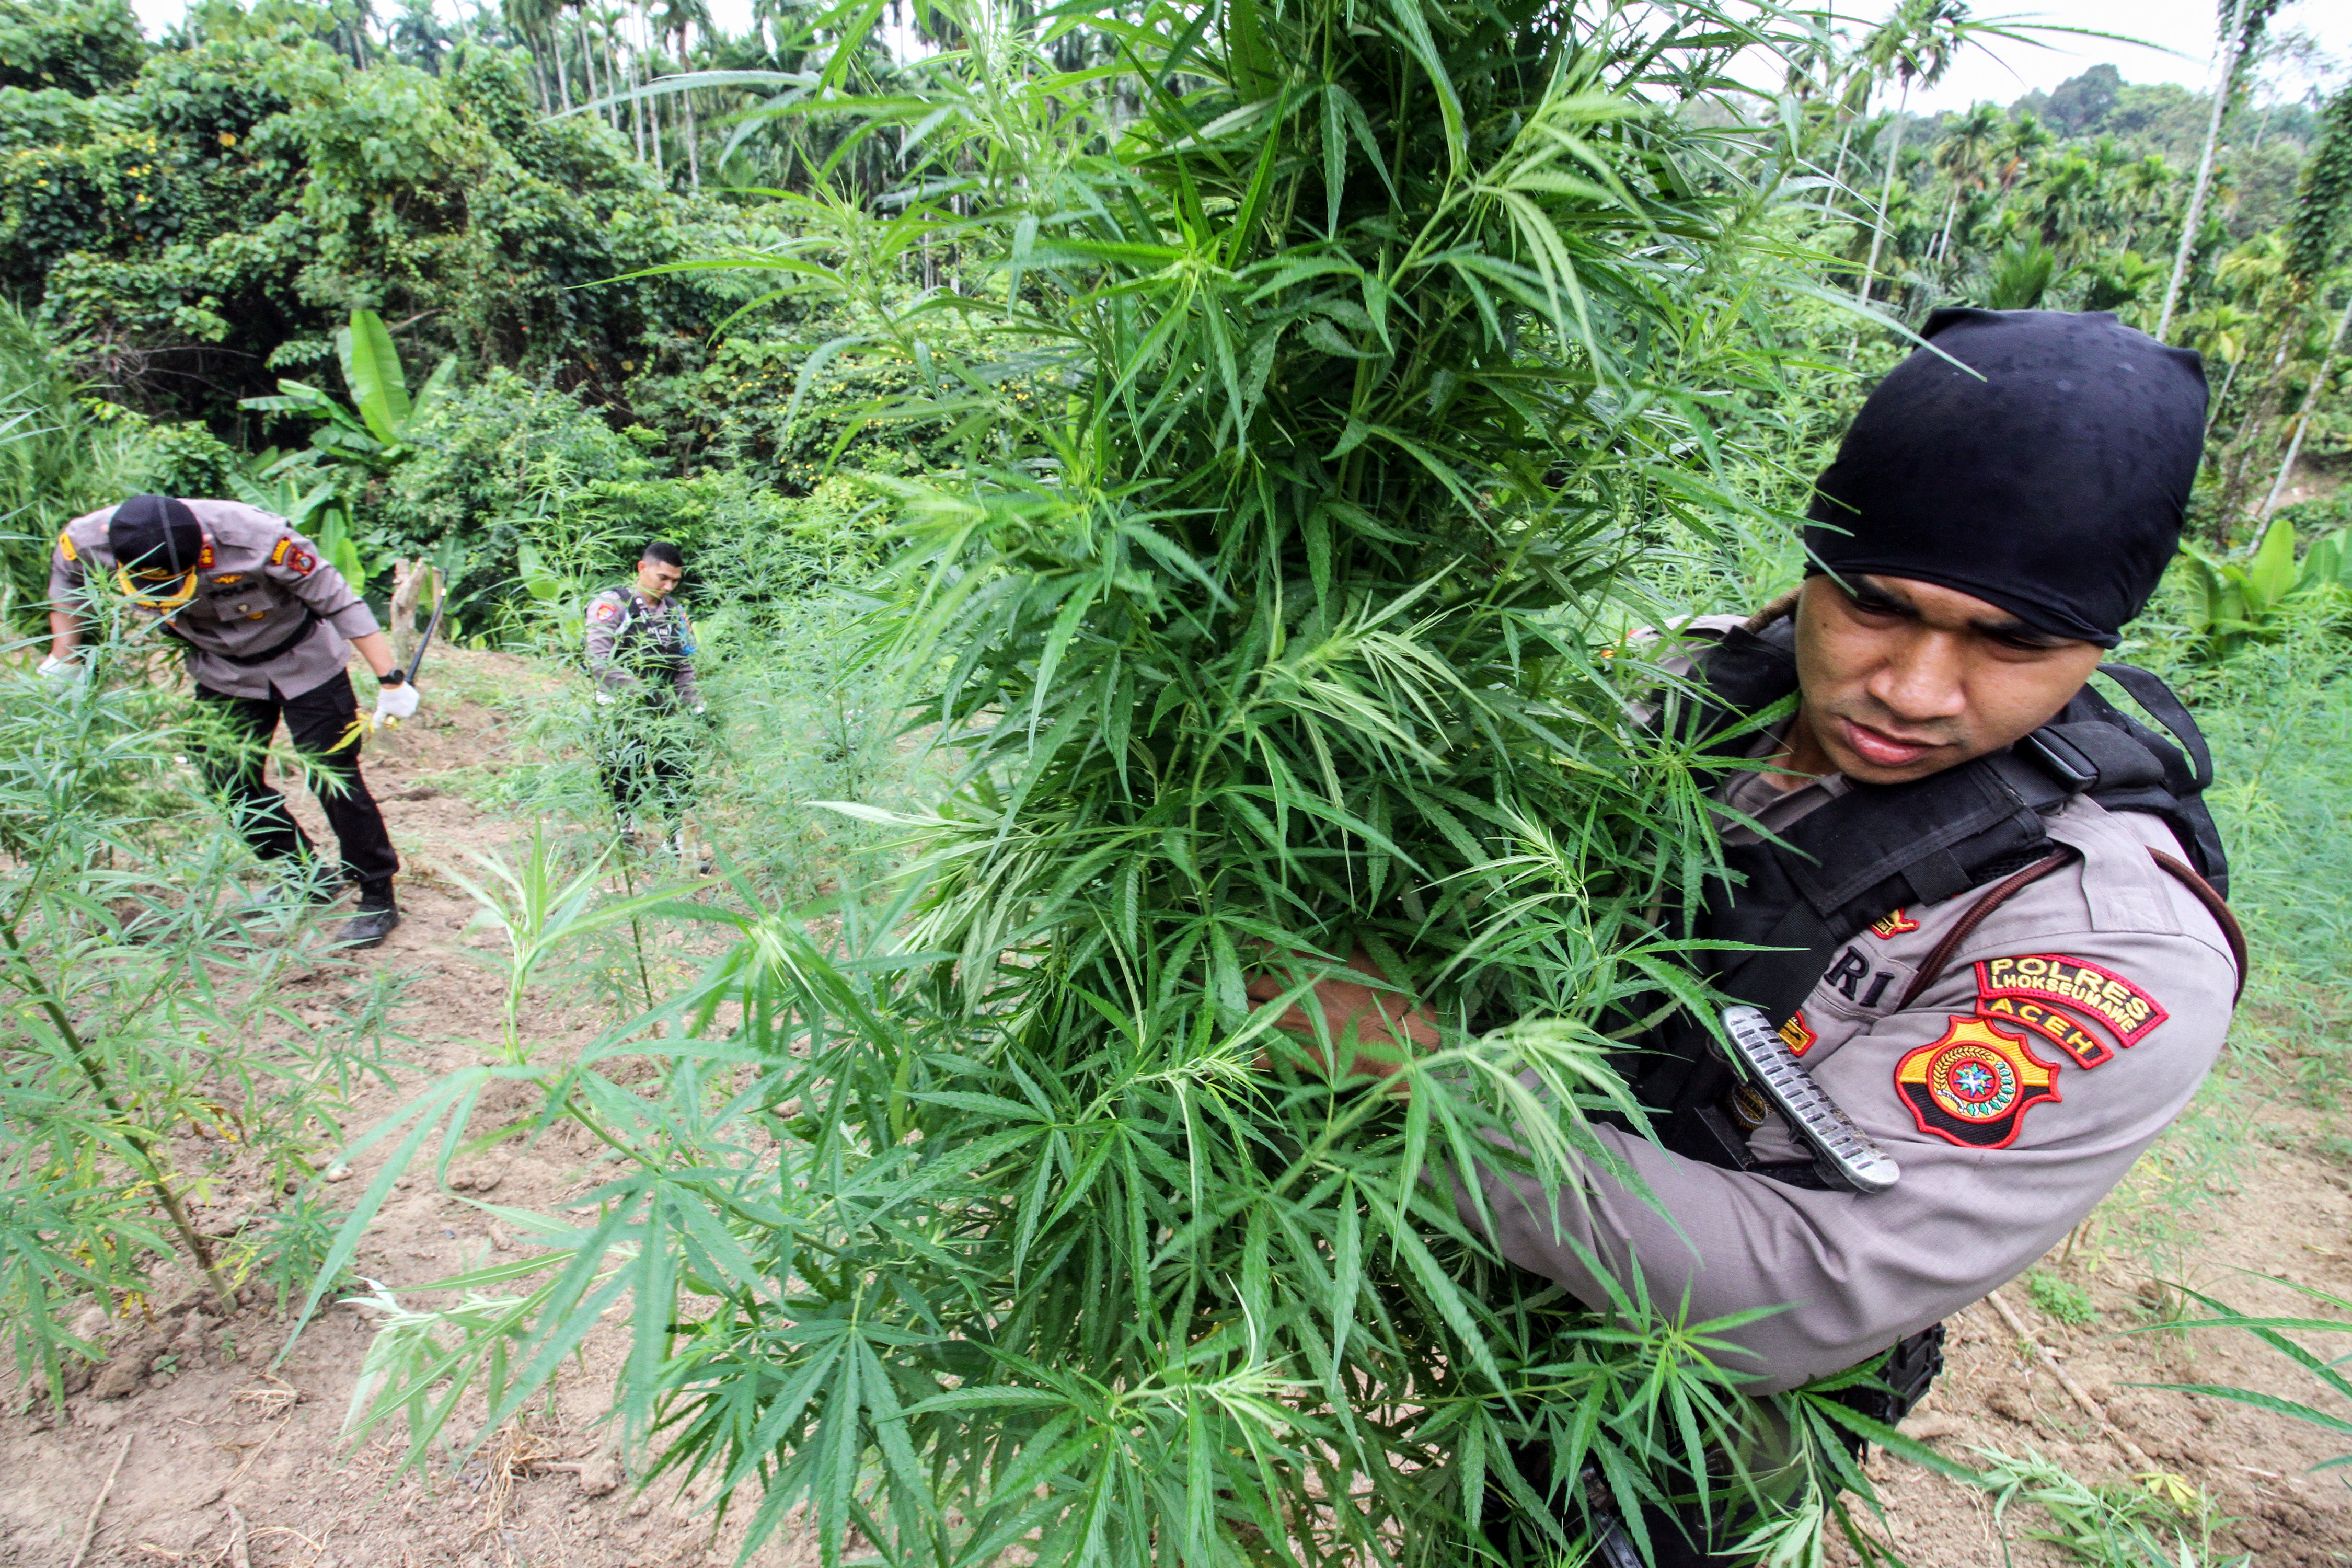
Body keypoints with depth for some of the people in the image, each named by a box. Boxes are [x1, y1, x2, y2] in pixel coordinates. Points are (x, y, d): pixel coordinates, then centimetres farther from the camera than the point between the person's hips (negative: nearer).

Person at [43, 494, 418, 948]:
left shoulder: (257, 539, -36)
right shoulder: (90, 541, -20)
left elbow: (337, 600, -26)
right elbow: (67, 575, 5)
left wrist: (390, 679, -24)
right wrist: (64, 656, 6)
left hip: (303, 663, -5)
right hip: (223, 673, 5)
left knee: (333, 779, -8)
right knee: (229, 784, 4)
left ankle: (378, 899, 4)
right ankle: (305, 880, 23)